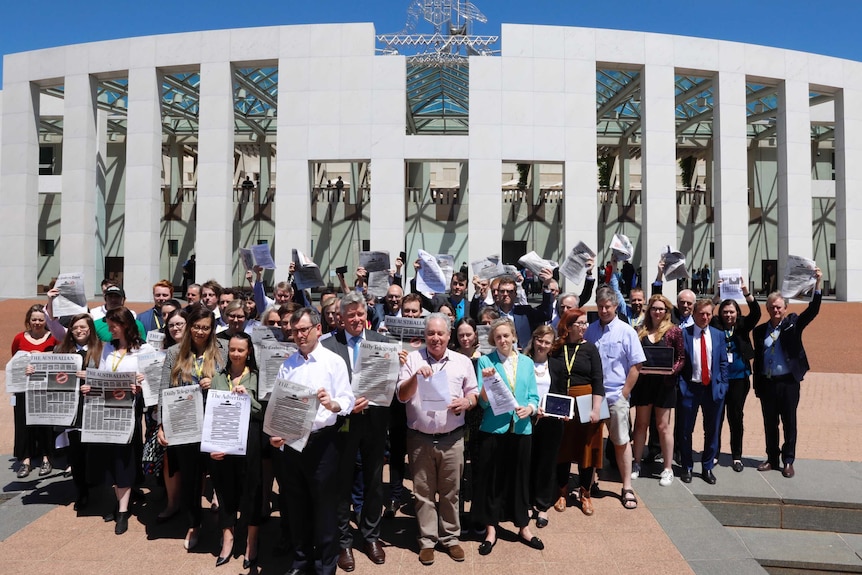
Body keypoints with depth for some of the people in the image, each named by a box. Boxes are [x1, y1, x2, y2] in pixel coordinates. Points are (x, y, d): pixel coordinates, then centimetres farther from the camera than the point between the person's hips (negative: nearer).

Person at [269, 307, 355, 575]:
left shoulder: (334, 362, -5)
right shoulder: (286, 365, 8)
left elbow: (348, 401, -10)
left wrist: (332, 404, -30)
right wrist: (274, 433, -6)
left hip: (321, 441, -4)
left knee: (323, 503, 5)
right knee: (296, 503, 15)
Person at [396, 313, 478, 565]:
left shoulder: (463, 362, 5)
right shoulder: (413, 359, 0)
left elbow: (474, 393, 11)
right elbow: (401, 396, -4)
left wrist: (467, 402, -11)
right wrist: (416, 376, -21)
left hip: (452, 439, 1)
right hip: (420, 439, -1)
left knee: (450, 492, 10)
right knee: (423, 492, 8)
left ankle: (450, 538, 25)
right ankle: (427, 540, 21)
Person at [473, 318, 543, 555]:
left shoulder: (527, 363, 7)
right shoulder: (485, 361, -3)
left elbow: (534, 396, 6)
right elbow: (483, 402, -8)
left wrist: (529, 408, -15)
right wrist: (486, 382, -26)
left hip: (521, 428, 3)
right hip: (493, 428, -2)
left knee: (520, 477, 13)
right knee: (491, 478, 6)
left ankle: (523, 527, 29)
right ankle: (491, 529, 22)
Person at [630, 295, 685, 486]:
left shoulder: (673, 331, -3)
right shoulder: (641, 331, 4)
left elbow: (682, 357, -2)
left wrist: (673, 369, -19)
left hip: (664, 382, -3)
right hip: (643, 381, 3)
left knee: (663, 426, 5)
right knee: (641, 423, 11)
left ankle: (668, 468, 16)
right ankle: (637, 464, 23)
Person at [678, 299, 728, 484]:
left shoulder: (718, 335, 6)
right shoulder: (683, 334, -4)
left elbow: (723, 363, 8)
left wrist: (722, 386, 2)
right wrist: (681, 384, -9)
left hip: (713, 388, 3)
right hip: (690, 388, -3)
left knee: (712, 431, 12)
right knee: (686, 430, 6)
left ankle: (707, 467, 26)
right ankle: (686, 467, 21)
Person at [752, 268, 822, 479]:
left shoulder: (793, 324, 0)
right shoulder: (760, 330, 6)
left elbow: (812, 311, -15)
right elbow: (757, 358, 8)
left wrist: (817, 284, -25)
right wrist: (757, 384, 7)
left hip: (788, 382, -3)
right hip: (767, 383, 3)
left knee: (789, 423, 6)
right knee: (770, 423, 11)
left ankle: (788, 461, 18)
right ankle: (772, 459, 24)